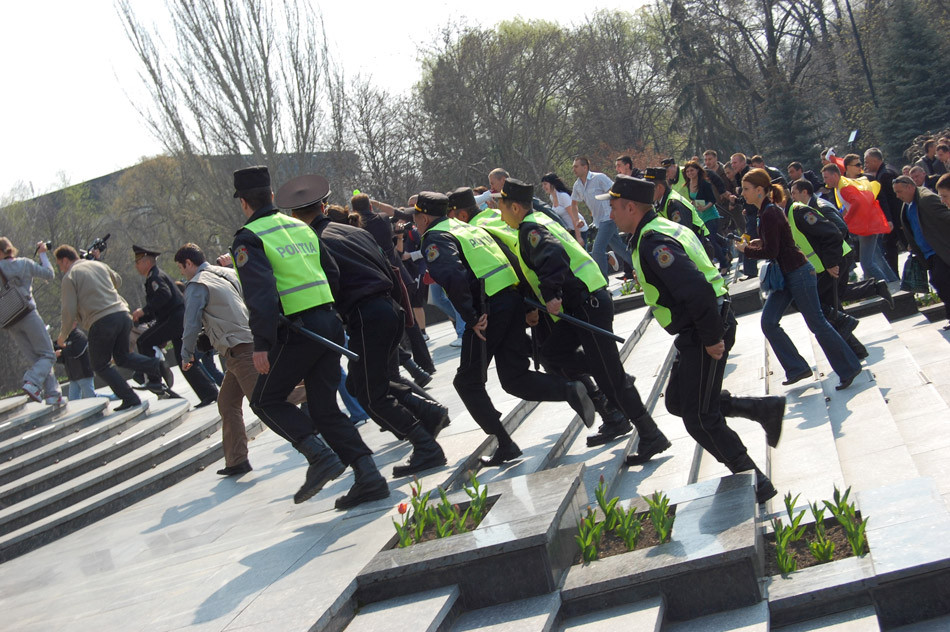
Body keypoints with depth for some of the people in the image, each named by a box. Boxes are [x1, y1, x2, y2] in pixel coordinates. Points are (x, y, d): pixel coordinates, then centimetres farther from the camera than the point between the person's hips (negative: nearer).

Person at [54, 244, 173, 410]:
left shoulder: (70, 277, -1)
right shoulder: (99, 265, 18)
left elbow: (69, 311, -5)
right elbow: (118, 281, 36)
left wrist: (63, 335, 9)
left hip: (101, 322, -6)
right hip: (123, 314, 6)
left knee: (100, 365, 10)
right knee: (122, 357, 21)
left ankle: (130, 398, 1)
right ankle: (157, 365, -4)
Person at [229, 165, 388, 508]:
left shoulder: (249, 239, -6)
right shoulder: (302, 228, 16)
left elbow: (260, 291, -19)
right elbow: (333, 274, 17)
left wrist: (261, 344, -22)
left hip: (296, 331, -7)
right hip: (329, 323, 7)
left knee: (266, 401, 11)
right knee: (325, 408, 12)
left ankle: (320, 456, -6)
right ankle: (368, 476, 3)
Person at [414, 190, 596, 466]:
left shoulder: (435, 238, -1)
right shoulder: (467, 227, 25)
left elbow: (452, 275, -22)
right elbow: (511, 257, 24)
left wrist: (471, 317, -20)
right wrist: (528, 304, 23)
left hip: (487, 311, -8)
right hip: (513, 302, 8)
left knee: (468, 383, 9)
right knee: (514, 379, 12)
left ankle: (505, 445, 5)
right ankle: (569, 390, -11)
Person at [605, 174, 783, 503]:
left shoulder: (653, 242, -20)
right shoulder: (663, 228, 14)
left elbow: (696, 290, -29)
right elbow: (694, 280, 20)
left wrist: (712, 339, -22)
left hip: (702, 335, -10)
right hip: (697, 332, 10)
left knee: (700, 418, -2)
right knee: (678, 401, 19)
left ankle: (755, 483, 5)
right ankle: (765, 408, 19)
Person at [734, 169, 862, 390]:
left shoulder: (770, 214, -21)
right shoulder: (766, 211, 9)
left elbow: (771, 252, -22)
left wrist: (747, 250, -9)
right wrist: (760, 242, 6)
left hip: (799, 274, -10)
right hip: (786, 276, 10)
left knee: (817, 323, -1)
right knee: (768, 322, 4)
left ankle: (848, 369, 11)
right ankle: (797, 368, 10)